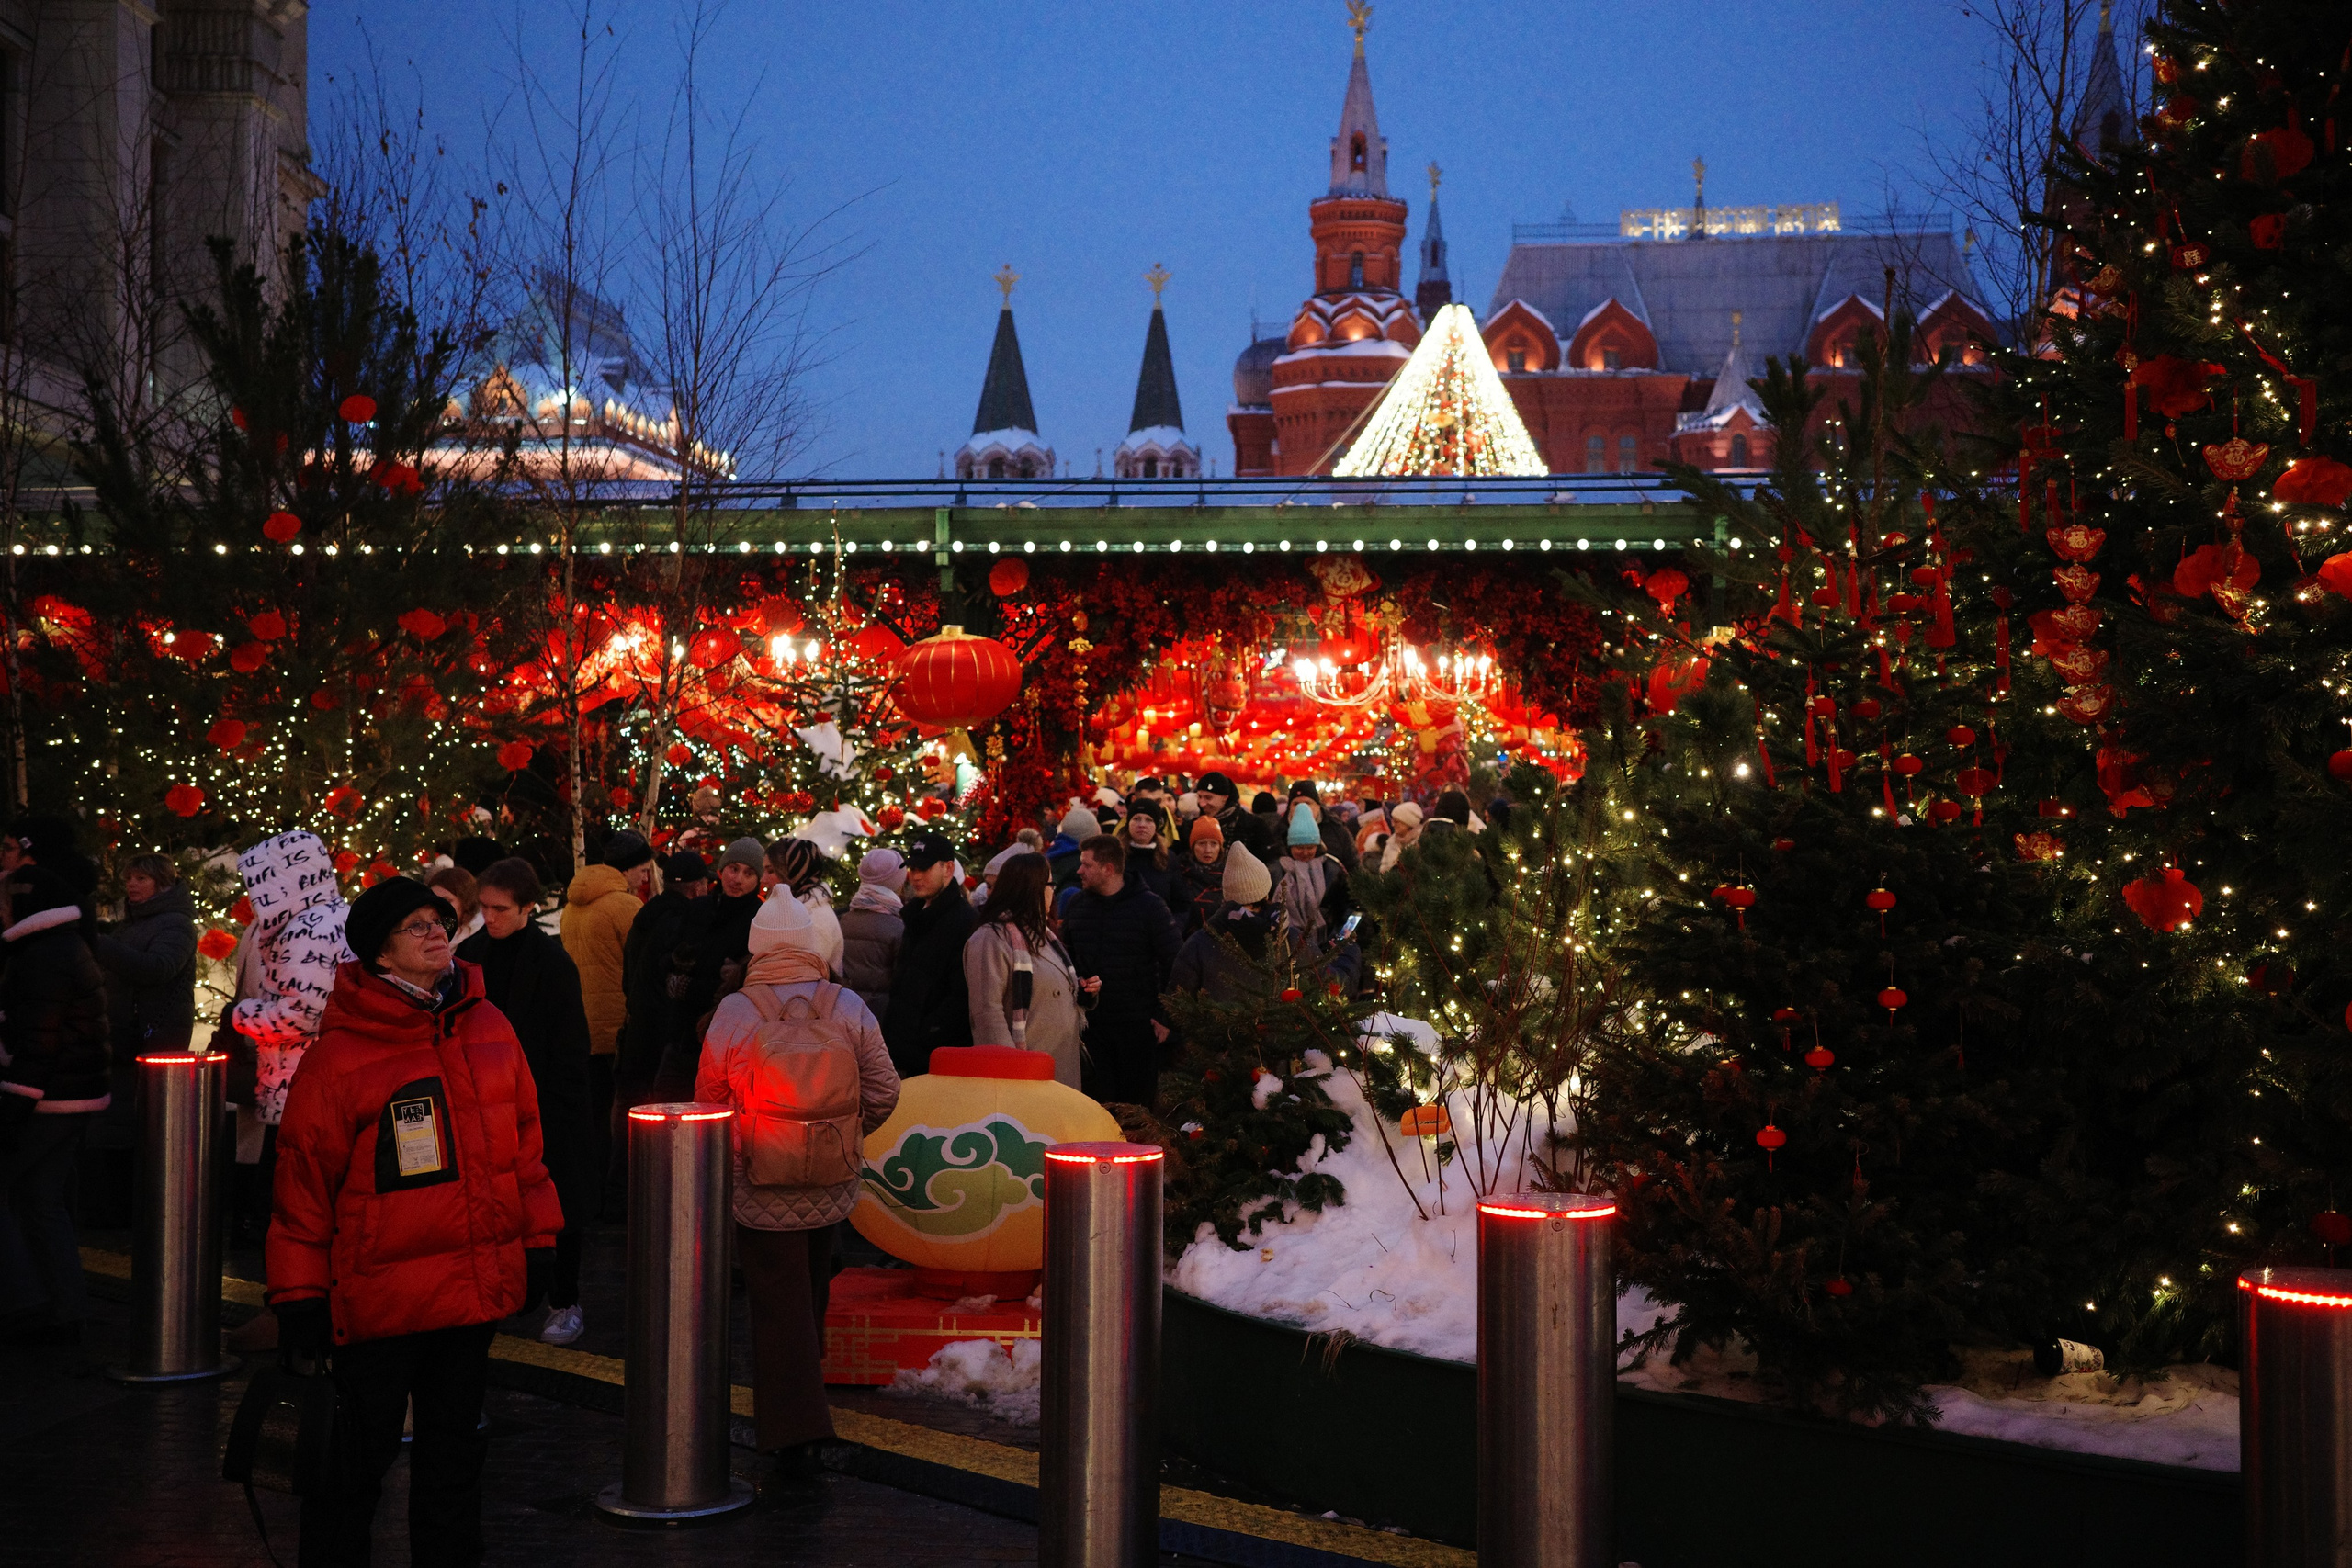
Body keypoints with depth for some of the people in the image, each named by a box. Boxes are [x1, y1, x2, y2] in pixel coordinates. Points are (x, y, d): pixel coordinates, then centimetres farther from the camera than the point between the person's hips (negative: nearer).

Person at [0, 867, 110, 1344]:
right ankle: (64, 1317, 17)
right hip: (78, 1096, 10)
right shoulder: (72, 950, 16)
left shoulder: (44, 957, -17)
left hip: (45, 1101, -10)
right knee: (43, 1201, 14)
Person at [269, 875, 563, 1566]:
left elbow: (523, 1139, 13)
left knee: (455, 1443, 17)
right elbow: (304, 1177, -8)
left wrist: (537, 1238, 13)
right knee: (359, 1455, 6)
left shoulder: (489, 1028, 5)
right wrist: (299, 1295, -6)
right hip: (379, 1295, -5)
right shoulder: (342, 1052, -11)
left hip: (480, 1285, 5)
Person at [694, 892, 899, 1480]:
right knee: (811, 1293, 21)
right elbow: (883, 1093, -2)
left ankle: (794, 1435, -5)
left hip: (760, 1187, -3)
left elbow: (708, 1101, 0)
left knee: (778, 1302, 1)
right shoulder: (849, 1009, -6)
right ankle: (804, 1405, 39)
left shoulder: (733, 1013, -10)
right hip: (833, 1185, 3)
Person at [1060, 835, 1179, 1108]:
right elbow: (1067, 956, 17)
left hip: (1139, 1024, -4)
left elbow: (1172, 963, -5)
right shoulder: (1077, 904, 7)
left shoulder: (1149, 906, -7)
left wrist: (1166, 1017, -9)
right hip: (1092, 1023, 4)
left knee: (1136, 1104, 2)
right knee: (1098, 1099, 3)